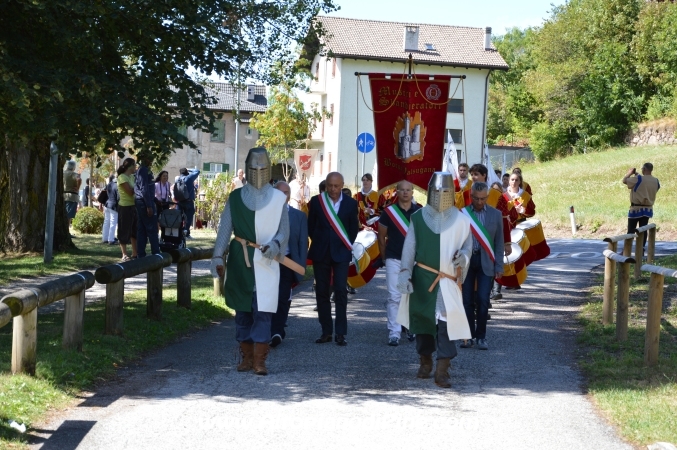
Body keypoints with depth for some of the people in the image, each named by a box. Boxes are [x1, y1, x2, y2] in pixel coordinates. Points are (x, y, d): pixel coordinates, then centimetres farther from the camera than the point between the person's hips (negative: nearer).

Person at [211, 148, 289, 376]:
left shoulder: (278, 198, 3)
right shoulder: (235, 197, 6)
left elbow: (284, 230, 4)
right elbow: (225, 228, 2)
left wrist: (275, 244, -17)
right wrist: (218, 256, -8)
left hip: (266, 263, -2)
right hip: (240, 261, 2)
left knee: (263, 310, -7)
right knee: (243, 310, 7)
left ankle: (259, 360, -4)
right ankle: (247, 357, 16)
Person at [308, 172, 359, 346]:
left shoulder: (350, 203, 1)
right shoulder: (316, 201, 0)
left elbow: (354, 228, 8)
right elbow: (311, 226, 8)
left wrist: (347, 245, 3)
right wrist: (318, 242, 7)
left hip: (341, 252, -1)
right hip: (321, 253, 1)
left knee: (340, 292, -7)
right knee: (322, 292, 3)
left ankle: (340, 333, -3)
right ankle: (326, 331, 11)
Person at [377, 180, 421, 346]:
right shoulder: (388, 212, -2)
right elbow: (381, 237, 6)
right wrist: (384, 258, 8)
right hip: (394, 260, -2)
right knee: (394, 297, -5)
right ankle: (394, 333, -2)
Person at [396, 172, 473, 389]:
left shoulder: (460, 220, 1)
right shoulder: (418, 218, 2)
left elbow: (468, 244, 10)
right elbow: (409, 247, 3)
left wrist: (463, 256, -13)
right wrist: (404, 273, -5)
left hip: (448, 280, -1)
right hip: (422, 279, 2)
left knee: (447, 322, -11)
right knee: (422, 319, 10)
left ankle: (442, 371, -9)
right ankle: (425, 361, 29)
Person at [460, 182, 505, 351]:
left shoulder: (495, 214, 4)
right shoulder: (462, 213, 0)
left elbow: (499, 242, 5)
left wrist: (499, 267, 0)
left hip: (486, 262, 0)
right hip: (466, 261, 0)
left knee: (483, 300, -4)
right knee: (467, 300, 4)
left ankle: (481, 337, 8)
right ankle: (469, 335, 16)